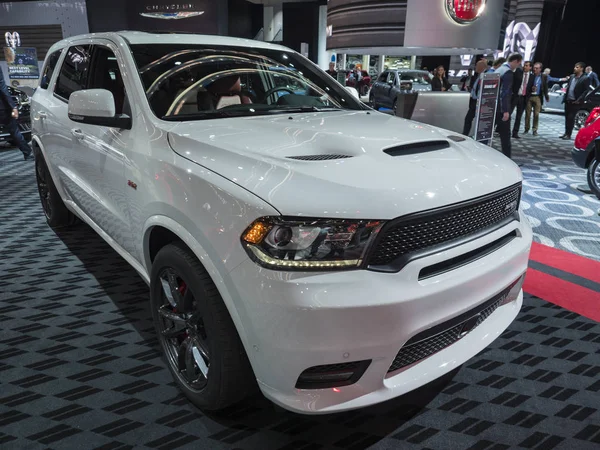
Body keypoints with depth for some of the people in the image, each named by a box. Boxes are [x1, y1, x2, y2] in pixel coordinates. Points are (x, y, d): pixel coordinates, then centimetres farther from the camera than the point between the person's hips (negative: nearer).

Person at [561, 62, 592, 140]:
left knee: (571, 118, -5)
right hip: (567, 101, 6)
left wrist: (579, 100, -16)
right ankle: (566, 133, 19)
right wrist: (565, 97, 7)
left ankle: (568, 134, 1)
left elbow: (586, 91, -10)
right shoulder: (571, 76, 11)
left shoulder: (585, 78, -7)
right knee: (567, 117, 10)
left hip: (575, 102, -6)